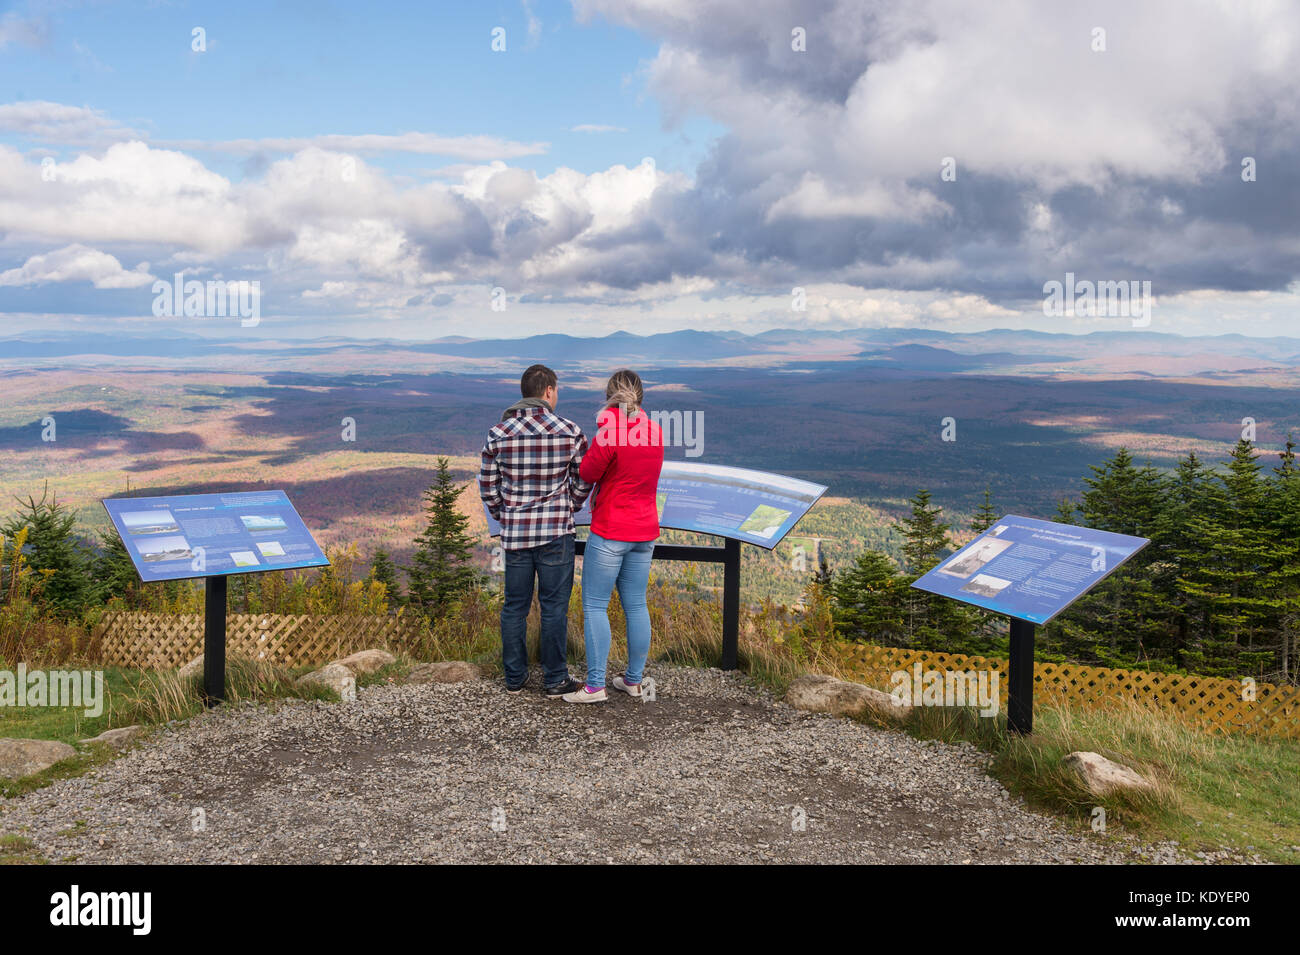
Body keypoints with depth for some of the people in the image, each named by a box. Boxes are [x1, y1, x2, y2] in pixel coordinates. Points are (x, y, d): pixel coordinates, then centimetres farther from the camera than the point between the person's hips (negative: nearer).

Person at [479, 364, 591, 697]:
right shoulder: (570, 432, -8)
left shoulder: (498, 434, -2)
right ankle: (555, 680, 13)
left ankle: (514, 677, 22)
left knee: (515, 606, 13)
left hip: (514, 532, 3)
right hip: (556, 532, -2)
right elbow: (584, 482, 2)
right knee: (554, 607, 6)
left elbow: (488, 485, 3)